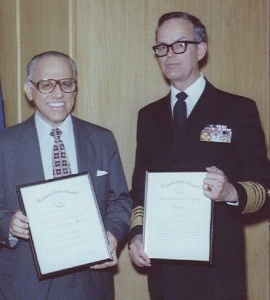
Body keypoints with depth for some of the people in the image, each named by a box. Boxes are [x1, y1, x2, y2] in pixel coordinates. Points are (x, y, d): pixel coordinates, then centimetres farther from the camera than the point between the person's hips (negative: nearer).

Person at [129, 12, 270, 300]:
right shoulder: (149, 116, 10)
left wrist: (231, 193, -25)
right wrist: (136, 232, -2)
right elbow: (139, 187, 13)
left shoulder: (239, 110, -3)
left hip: (217, 266, -3)